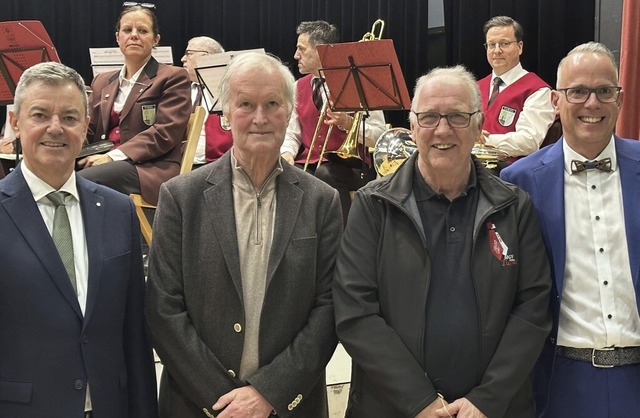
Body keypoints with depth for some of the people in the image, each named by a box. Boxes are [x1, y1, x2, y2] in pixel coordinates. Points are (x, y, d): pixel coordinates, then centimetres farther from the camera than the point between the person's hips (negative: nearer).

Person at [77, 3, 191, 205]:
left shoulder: (173, 78, 5)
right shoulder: (102, 82, 24)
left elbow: (165, 132, -7)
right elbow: (87, 131, 23)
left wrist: (113, 156, -17)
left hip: (151, 170, -5)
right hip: (107, 164, 5)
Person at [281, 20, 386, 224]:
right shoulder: (299, 87, 14)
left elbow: (380, 137, -6)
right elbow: (291, 133, 15)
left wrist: (348, 123, -21)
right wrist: (287, 153, -6)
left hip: (352, 165, -4)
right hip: (309, 164, 4)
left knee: (325, 173, -36)